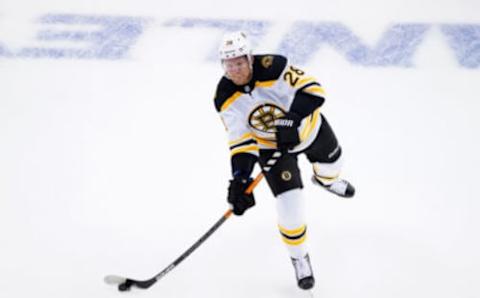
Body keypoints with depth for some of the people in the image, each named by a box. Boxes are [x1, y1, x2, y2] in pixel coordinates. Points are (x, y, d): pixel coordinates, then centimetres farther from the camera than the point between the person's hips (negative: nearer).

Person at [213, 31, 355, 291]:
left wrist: (291, 120, -47)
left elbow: (313, 89, -35)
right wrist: (239, 179, -34)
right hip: (270, 144, 0)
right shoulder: (226, 98, -24)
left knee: (330, 161, 30)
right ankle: (299, 258, 14)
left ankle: (325, 180, 71)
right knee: (290, 203, -12)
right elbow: (241, 141, -22)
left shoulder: (273, 68, -35)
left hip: (308, 126, 0)